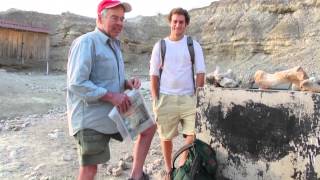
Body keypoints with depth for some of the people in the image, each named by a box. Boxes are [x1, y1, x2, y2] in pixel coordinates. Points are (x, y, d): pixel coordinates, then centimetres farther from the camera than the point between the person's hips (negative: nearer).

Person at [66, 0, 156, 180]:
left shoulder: (114, 44, 15)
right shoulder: (86, 42, -16)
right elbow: (77, 84, -23)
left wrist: (128, 83, 0)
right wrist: (111, 96, -23)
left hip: (115, 113, 9)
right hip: (91, 118, -9)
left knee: (149, 127, 14)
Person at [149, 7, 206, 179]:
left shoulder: (194, 45, 4)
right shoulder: (160, 46, 3)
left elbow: (200, 72, 2)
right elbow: (154, 75, 3)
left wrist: (199, 96, -6)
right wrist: (155, 100, -3)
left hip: (188, 97, 0)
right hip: (166, 98, 0)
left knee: (193, 134, -6)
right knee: (166, 137, 9)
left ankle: (182, 164, 18)